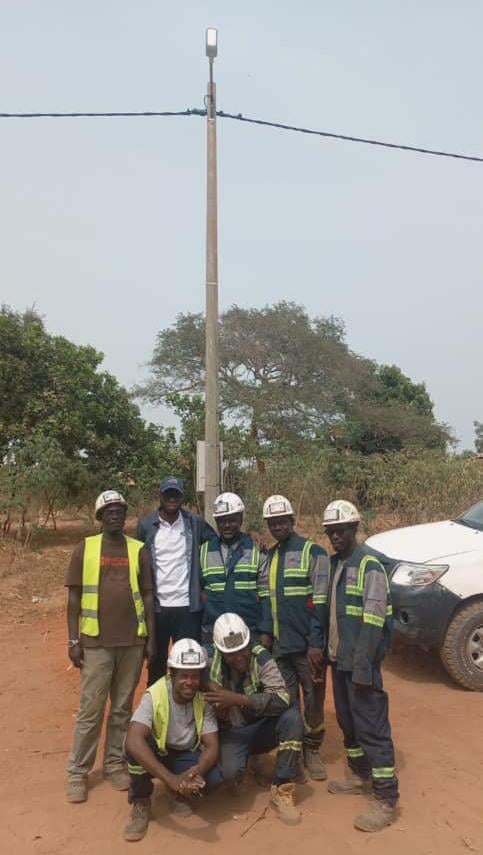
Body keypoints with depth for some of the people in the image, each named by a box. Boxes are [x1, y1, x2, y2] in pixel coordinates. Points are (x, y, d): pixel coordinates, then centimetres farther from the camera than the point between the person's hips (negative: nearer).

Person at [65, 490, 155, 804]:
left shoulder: (139, 550, 2)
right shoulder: (85, 548, -1)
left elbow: (147, 595, 5)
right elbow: (74, 596, 0)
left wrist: (151, 637, 2)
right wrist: (73, 640, -4)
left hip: (133, 640, 2)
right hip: (96, 641, -2)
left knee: (123, 707, 12)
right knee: (91, 709, 3)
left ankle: (115, 763, 26)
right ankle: (78, 772, 17)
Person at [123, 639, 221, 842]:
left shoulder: (204, 700, -19)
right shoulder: (155, 695, -29)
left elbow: (212, 746, -20)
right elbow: (133, 741, -42)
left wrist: (197, 770, -43)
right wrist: (170, 778, -49)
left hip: (186, 756, 2)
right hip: (156, 754, -2)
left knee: (214, 778, -28)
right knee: (136, 744, -36)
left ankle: (181, 792, 6)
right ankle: (141, 802, -8)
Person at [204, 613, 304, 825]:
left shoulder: (260, 656, -20)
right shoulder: (211, 663, -16)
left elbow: (282, 698, -31)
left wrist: (237, 699, -38)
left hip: (263, 727, 1)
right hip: (232, 732, 0)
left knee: (292, 717, -28)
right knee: (229, 773, -30)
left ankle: (281, 790, -12)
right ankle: (244, 762, 9)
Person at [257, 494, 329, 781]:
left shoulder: (313, 552, -7)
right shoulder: (268, 558, 13)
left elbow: (320, 602, -12)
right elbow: (266, 599, 13)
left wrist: (316, 643, -16)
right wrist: (265, 632, -1)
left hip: (307, 644, -4)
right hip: (278, 645, 4)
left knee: (313, 700, 9)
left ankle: (313, 750, 29)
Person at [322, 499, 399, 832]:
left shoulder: (369, 565, -16)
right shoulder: (333, 563, 9)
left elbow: (374, 620, -20)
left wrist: (363, 664, -23)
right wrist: (325, 649, 13)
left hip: (360, 660, -8)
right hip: (338, 657, 8)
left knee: (372, 726, -1)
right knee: (347, 719, 20)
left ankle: (386, 800, 10)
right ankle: (360, 775, 37)